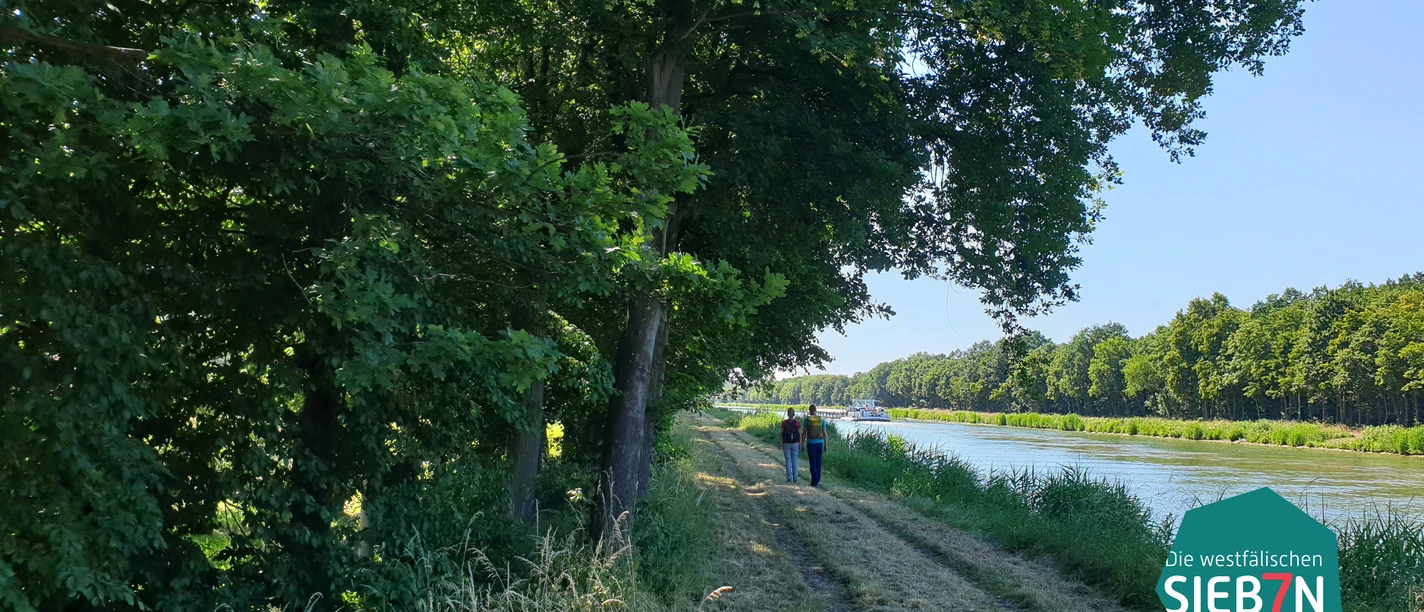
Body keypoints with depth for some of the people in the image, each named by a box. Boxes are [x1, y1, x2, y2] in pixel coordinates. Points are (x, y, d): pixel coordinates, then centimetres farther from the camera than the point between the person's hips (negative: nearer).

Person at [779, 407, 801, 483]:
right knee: (794, 461, 8)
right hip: (795, 443, 0)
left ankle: (789, 478, 3)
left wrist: (780, 445, 4)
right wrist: (800, 445, 5)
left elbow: (781, 434, -4)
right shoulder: (797, 423, -6)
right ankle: (795, 478, 8)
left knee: (788, 461, 6)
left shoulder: (784, 423, -7)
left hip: (786, 444, 0)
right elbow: (800, 435, -3)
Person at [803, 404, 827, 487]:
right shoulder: (822, 420, 0)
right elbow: (824, 433, 1)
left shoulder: (807, 420, -7)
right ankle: (817, 481, 20)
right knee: (818, 463, 14)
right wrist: (825, 445, 9)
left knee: (813, 464, 2)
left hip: (811, 444, -3)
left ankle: (815, 482, 1)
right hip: (819, 443, 3)